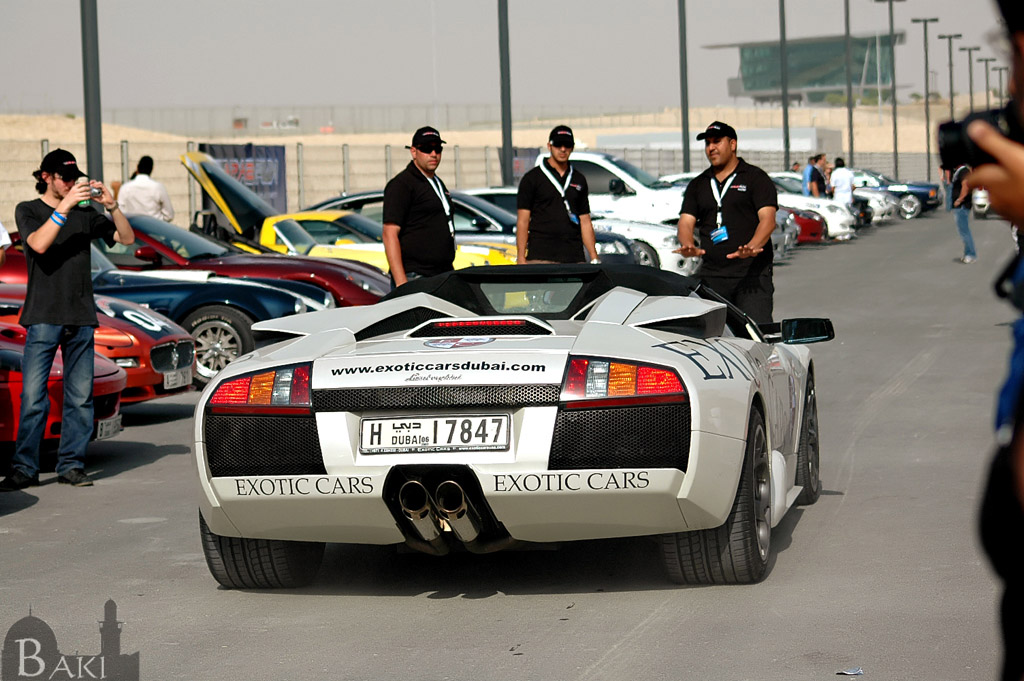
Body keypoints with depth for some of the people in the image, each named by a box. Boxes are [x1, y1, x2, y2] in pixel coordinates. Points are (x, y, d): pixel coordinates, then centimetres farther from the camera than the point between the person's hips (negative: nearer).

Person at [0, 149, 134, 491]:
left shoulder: (85, 213, 14)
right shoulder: (28, 210, 7)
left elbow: (127, 238, 9)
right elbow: (39, 244, -12)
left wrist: (111, 206, -5)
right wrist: (65, 206, -17)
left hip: (81, 317, 3)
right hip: (43, 317, -3)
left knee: (80, 396, 2)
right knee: (33, 396, -7)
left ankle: (71, 464, 9)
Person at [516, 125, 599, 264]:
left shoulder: (579, 180, 18)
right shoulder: (532, 178, 5)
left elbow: (585, 222, 19)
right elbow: (522, 221, 0)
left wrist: (594, 258, 10)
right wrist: (521, 258, -8)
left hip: (574, 258, 4)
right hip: (540, 257, -4)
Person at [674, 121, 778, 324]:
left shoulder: (756, 178, 5)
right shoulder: (698, 184, 19)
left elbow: (768, 219, -7)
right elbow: (686, 222, 10)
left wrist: (751, 247, -27)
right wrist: (688, 246, -14)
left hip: (752, 273, -4)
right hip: (711, 275, 4)